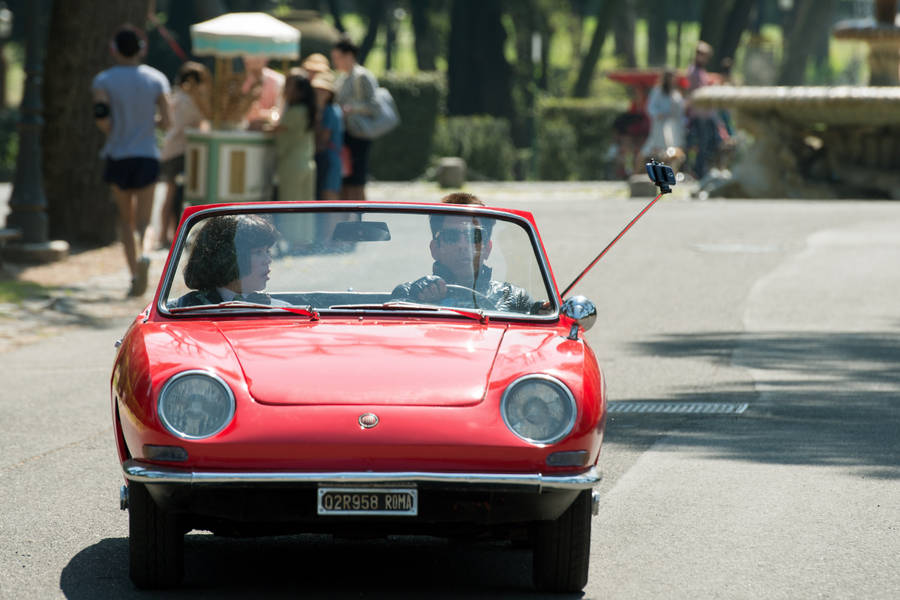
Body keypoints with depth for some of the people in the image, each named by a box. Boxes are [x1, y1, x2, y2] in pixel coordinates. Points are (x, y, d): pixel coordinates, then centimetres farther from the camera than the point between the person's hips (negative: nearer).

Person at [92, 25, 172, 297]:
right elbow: (167, 121, -4)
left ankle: (134, 273, 1)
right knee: (143, 220, 3)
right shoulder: (156, 79, 0)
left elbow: (101, 118, -16)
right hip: (147, 155, 0)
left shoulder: (104, 80, -4)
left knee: (126, 219, 14)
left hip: (118, 155, 0)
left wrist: (112, 133, 5)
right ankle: (141, 256, -29)